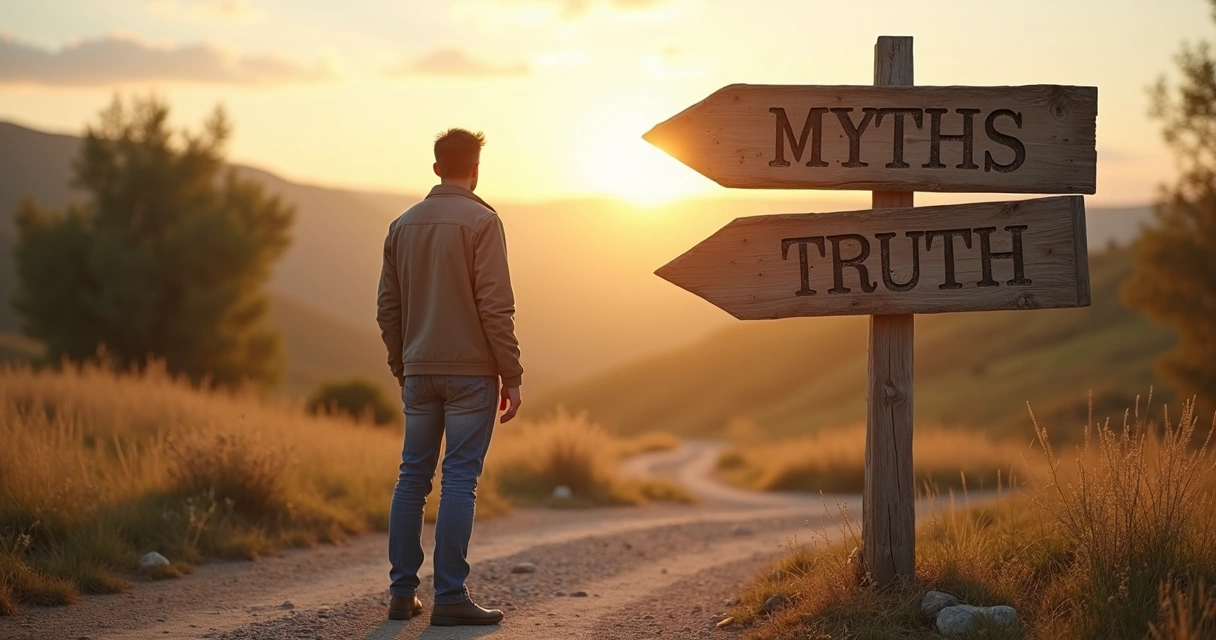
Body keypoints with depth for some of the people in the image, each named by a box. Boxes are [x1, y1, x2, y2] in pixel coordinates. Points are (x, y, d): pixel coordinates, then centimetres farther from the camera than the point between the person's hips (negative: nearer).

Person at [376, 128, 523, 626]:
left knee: (412, 478, 9)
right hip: (470, 372, -5)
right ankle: (450, 597, -6)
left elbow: (387, 309, 11)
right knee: (460, 481, -5)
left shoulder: (403, 225, 10)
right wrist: (512, 376, -8)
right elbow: (495, 307, -13)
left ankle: (403, 593, 10)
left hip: (419, 374, 5)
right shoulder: (481, 221, -7)